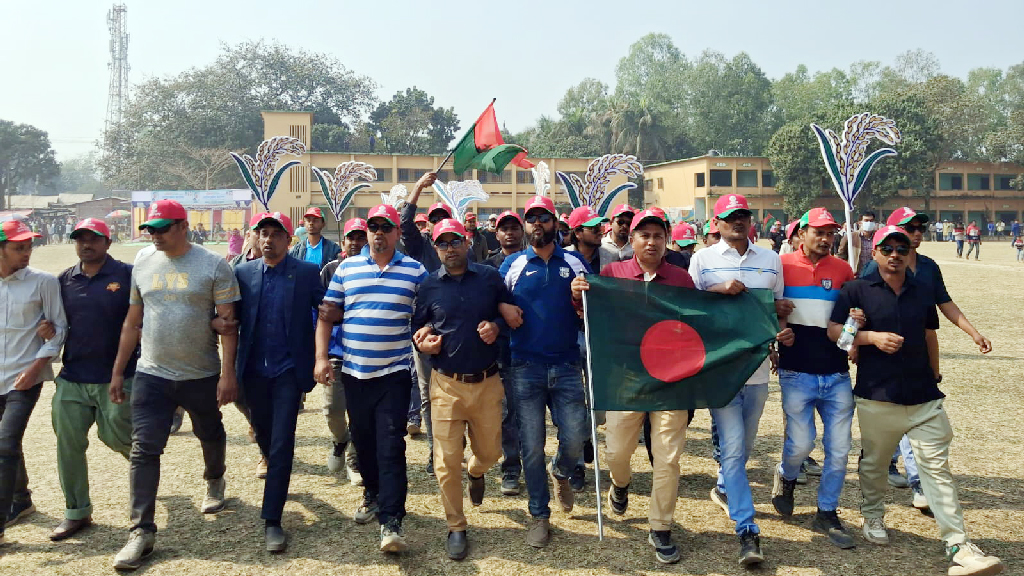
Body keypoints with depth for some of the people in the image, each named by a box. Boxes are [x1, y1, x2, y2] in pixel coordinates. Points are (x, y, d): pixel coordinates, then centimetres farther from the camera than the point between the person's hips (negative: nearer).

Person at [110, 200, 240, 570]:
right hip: (151, 374, 3)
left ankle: (214, 482, 47)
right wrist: (118, 371, 10)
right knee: (144, 450, -3)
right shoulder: (143, 262, 5)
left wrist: (228, 373, -15)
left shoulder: (212, 265, -8)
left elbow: (227, 322, -9)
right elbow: (133, 320, 11)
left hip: (202, 376, -2)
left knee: (211, 435, 17)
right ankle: (142, 531, 3)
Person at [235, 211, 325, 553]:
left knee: (281, 444, -5)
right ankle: (276, 476, 49)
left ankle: (272, 521, 2)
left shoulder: (307, 273, -4)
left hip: (288, 370, -3)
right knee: (263, 437, 18)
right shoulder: (243, 273, 4)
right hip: (253, 370, 3)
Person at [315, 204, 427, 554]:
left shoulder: (415, 271, 2)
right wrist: (321, 357, -2)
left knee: (390, 446, -7)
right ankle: (372, 493, 39)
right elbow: (328, 313, 5)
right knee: (363, 440, 16)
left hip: (395, 372, -3)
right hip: (353, 371, 3)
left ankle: (391, 521, -5)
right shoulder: (346, 268, 6)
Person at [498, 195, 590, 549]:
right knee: (532, 446, 5)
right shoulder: (512, 265, 5)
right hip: (526, 367, 0)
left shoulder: (575, 263, 7)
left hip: (567, 365, 1)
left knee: (574, 441, 0)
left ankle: (560, 474, 36)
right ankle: (539, 515, 21)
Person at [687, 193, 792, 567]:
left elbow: (778, 306, 18)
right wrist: (718, 289, -17)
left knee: (744, 446, 17)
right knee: (733, 448, -8)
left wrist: (784, 330, -2)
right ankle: (748, 532, -4)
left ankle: (724, 488, 45)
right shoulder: (703, 259, 0)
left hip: (758, 367, 4)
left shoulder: (771, 260, 10)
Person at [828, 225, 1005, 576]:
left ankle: (958, 548, -4)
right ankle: (873, 517, 36)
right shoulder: (857, 290, 0)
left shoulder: (922, 293, 12)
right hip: (876, 397, -2)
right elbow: (834, 331, -4)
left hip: (923, 396, 3)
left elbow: (929, 335, 23)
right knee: (874, 463, 13)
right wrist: (872, 337, -16)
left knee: (937, 467, -3)